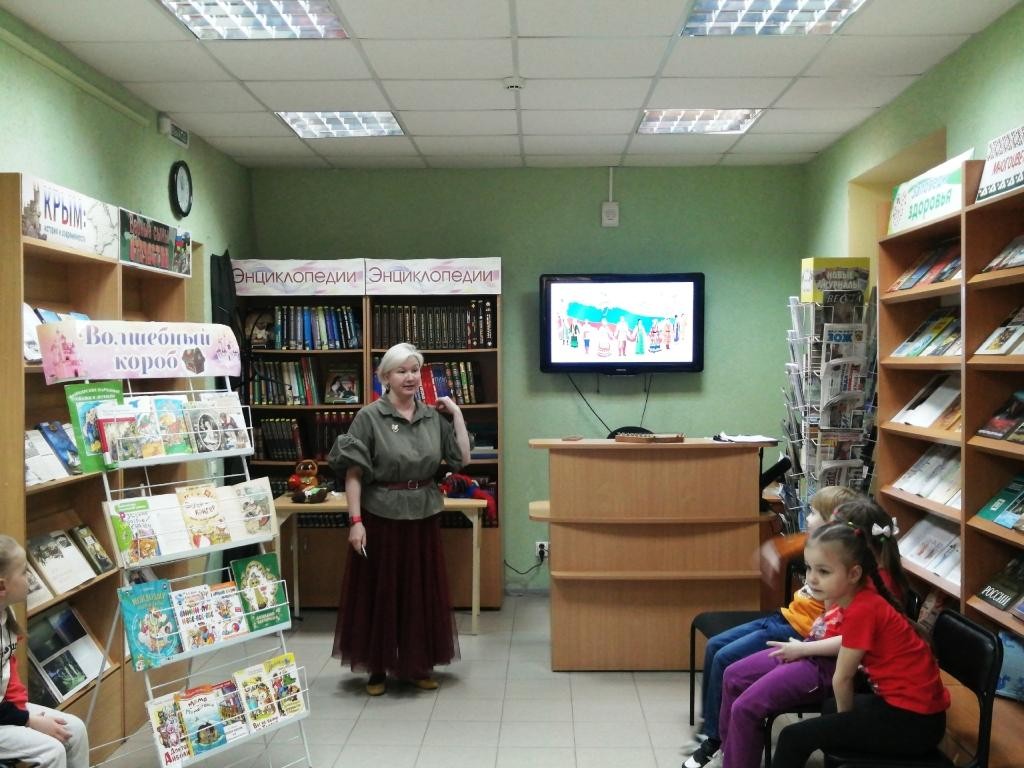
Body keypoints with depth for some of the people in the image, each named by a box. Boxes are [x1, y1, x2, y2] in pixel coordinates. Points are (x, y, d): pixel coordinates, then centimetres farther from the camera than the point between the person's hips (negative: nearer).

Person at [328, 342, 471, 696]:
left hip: (424, 518, 4)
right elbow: (352, 473, -10)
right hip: (381, 517, -4)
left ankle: (419, 665, 28)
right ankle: (377, 668, 22)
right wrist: (355, 520, -16)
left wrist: (456, 413, -1)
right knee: (379, 593, 6)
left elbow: (462, 459, 2)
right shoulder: (369, 417, -9)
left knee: (422, 592, 12)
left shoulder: (433, 417, 4)